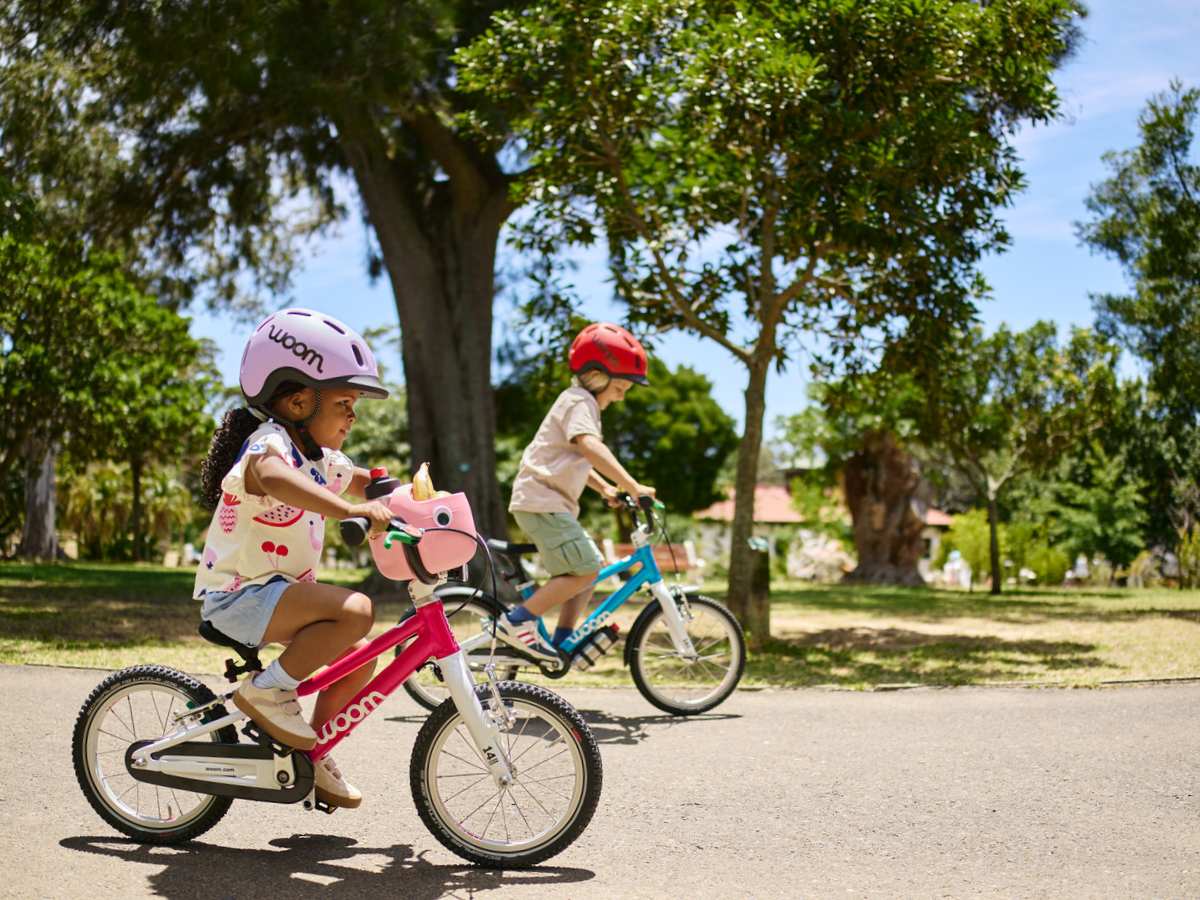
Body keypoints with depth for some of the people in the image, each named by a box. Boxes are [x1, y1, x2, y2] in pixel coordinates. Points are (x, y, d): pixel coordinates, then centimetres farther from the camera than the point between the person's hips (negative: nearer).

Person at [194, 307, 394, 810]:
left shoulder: (322, 458, 10)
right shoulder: (270, 443, -19)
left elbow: (359, 481, 31)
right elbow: (273, 476, -45)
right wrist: (351, 510, -56)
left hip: (276, 592, 9)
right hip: (239, 595, -9)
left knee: (360, 657, 4)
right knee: (355, 611, -26)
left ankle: (313, 754, 19)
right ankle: (267, 691, -13)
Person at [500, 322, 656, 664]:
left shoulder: (583, 403, 21)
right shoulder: (579, 402, -12)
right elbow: (590, 447, -31)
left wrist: (604, 488, 21)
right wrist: (632, 486, -34)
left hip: (554, 503, 11)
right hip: (540, 500, -11)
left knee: (588, 570, 11)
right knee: (585, 570, -16)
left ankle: (561, 643, 14)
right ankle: (516, 621, -13)